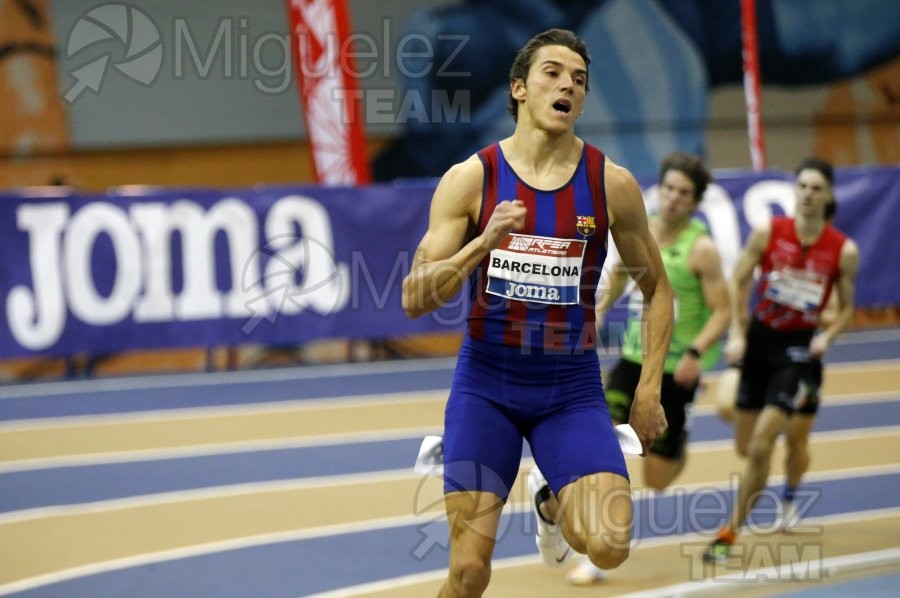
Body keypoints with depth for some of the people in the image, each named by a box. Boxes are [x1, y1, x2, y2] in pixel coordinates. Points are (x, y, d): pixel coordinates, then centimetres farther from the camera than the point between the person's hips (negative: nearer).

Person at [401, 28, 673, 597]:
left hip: (572, 388, 1)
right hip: (486, 384, -1)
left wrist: (650, 389, 4)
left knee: (609, 546, -18)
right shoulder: (470, 179, -5)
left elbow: (657, 287, 11)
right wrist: (483, 243, -24)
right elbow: (415, 299, -8)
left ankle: (554, 504, 18)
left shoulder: (613, 184, -2)